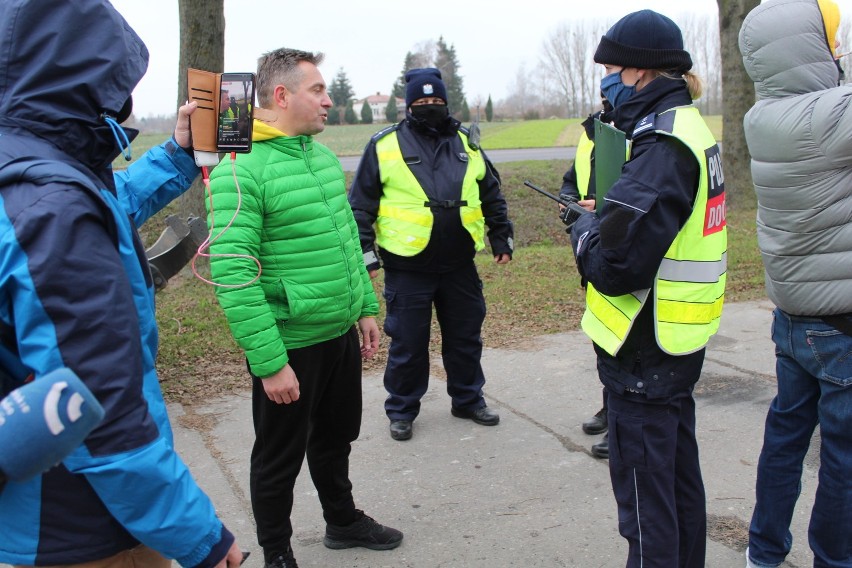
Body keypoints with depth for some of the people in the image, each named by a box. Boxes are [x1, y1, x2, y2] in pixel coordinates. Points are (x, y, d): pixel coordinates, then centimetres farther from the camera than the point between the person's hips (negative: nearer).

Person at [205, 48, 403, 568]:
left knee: (335, 438, 24)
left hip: (341, 334, 7)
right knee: (280, 457, 11)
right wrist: (270, 362, -22)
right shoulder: (241, 169, -19)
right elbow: (232, 274, -22)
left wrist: (367, 307, 15)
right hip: (290, 345, -7)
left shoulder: (324, 155, 7)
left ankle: (343, 520, 46)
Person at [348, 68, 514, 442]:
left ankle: (468, 399, 34)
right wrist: (365, 253, -7)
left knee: (466, 337, 16)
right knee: (407, 343, 6)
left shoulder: (467, 143, 9)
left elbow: (492, 197, 17)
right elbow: (360, 205, -2)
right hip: (407, 269, -4)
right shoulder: (384, 146, -3)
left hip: (460, 266, 4)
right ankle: (401, 410, 24)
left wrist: (501, 239, 15)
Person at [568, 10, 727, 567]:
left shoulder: (662, 146, -22)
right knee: (679, 471, 23)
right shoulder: (690, 128, 8)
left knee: (644, 485, 5)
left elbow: (614, 266, -28)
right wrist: (603, 217, 3)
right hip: (680, 342, 10)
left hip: (645, 349, -10)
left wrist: (585, 229, -10)